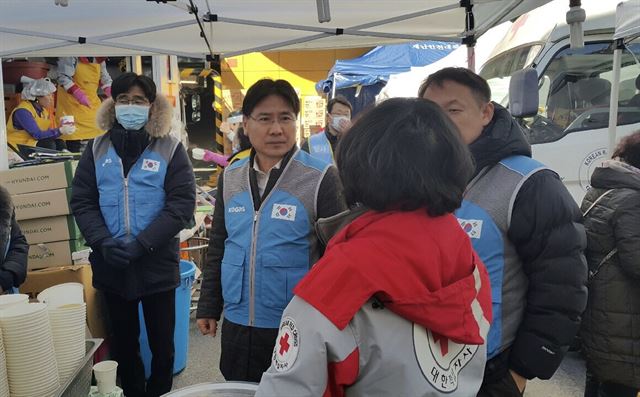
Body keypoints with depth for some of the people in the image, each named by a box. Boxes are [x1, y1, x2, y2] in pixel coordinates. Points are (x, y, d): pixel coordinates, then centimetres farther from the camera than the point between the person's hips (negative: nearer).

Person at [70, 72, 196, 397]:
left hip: (157, 264, -2)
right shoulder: (96, 150, 6)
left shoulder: (170, 149, -3)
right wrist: (103, 242, -14)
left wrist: (142, 243, -19)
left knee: (162, 342, 11)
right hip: (111, 266, 3)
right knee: (124, 342, 17)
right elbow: (81, 202, 3)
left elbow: (182, 203, -10)